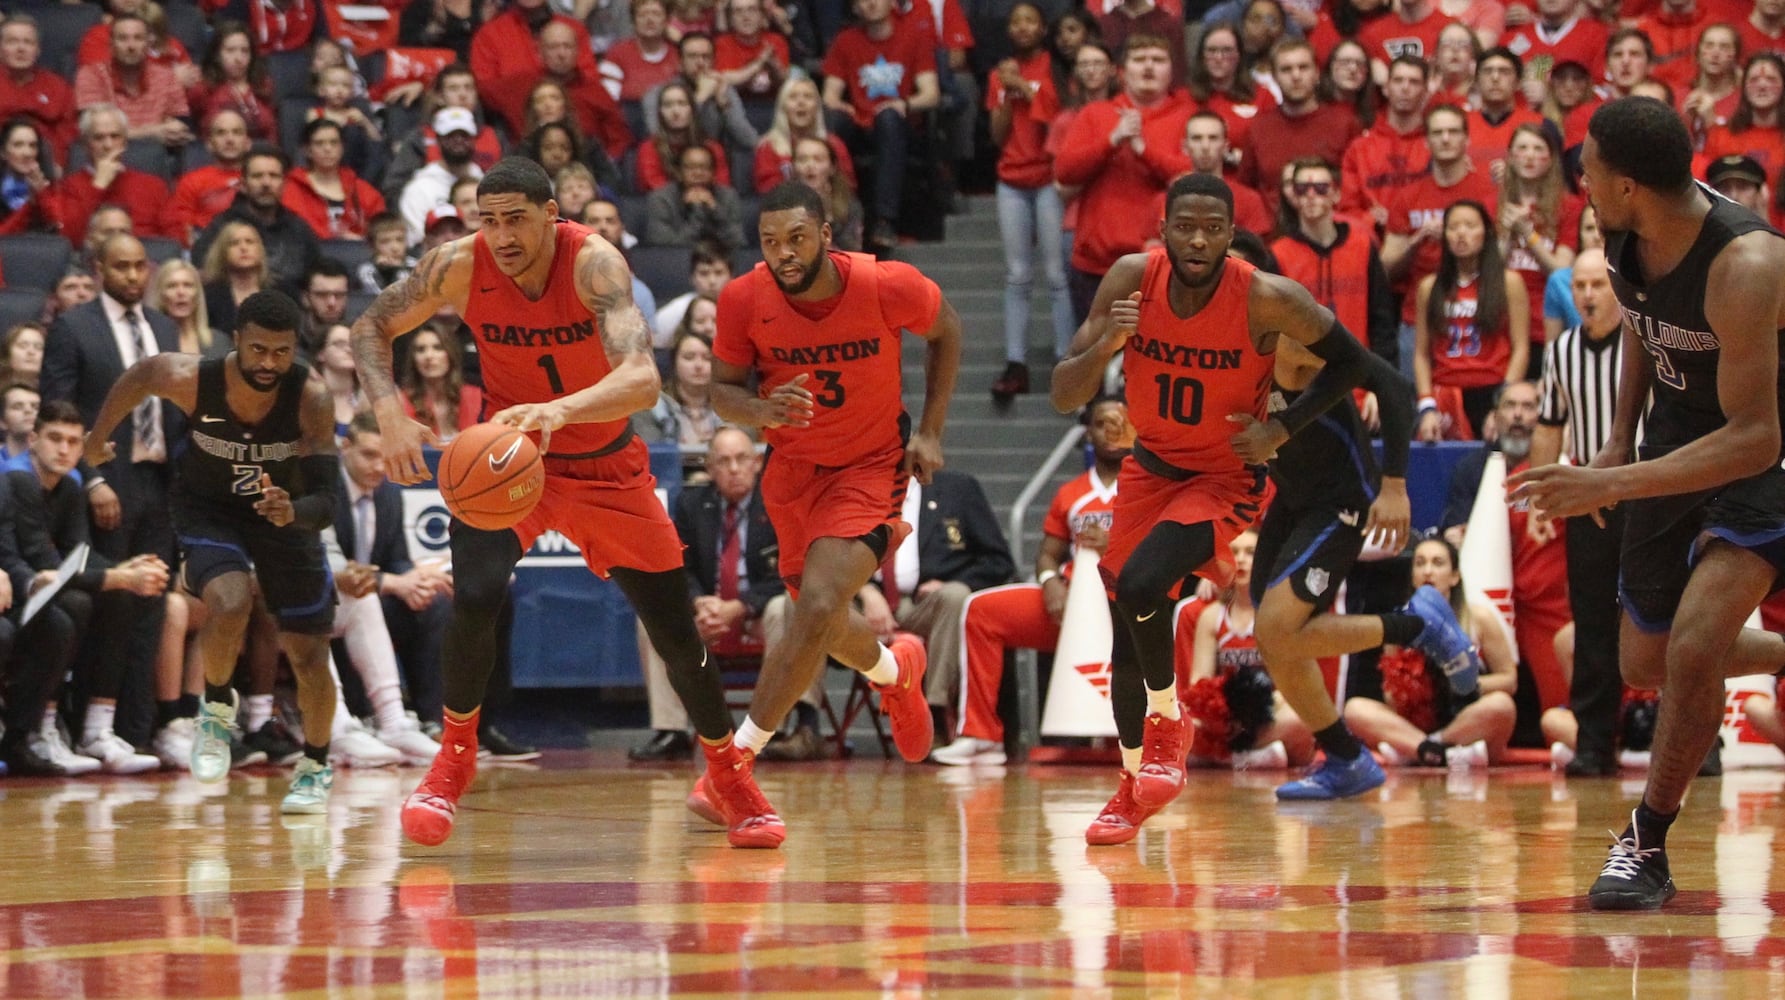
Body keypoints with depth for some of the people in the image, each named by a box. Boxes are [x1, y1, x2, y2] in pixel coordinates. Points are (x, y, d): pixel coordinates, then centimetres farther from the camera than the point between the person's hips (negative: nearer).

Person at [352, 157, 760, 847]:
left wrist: (560, 410, -62)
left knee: (676, 630, 5)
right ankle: (453, 762, -1)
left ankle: (731, 777, 29)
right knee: (475, 599, -24)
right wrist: (388, 412, -24)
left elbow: (642, 379, -43)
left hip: (606, 464, -1)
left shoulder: (594, 263, -29)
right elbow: (371, 329, -5)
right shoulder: (461, 266, -20)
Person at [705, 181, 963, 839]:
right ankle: (895, 672, 54)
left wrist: (930, 430, -2)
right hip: (793, 468, 4)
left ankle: (736, 758, -17)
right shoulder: (744, 300, -19)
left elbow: (945, 330, -1)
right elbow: (721, 389, -7)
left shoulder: (887, 287, -23)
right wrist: (762, 411, -30)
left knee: (817, 608, -23)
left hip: (870, 466, -4)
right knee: (822, 623, 18)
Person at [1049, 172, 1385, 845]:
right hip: (1151, 467, 4)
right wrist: (1104, 346, -34)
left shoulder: (1267, 299, -24)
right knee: (1127, 634, 8)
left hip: (1226, 476, -4)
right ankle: (1134, 786, 28)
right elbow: (1064, 397, -13)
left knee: (1139, 585, -28)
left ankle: (1166, 717, -2)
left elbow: (1350, 361, -7)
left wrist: (1281, 429, -15)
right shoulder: (1131, 281, -15)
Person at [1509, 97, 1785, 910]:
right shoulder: (1626, 233, -13)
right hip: (1679, 429, 8)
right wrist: (1620, 439, 3)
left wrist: (1612, 486, -39)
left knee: (1694, 647, -22)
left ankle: (1647, 845, -5)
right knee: (1645, 662, 14)